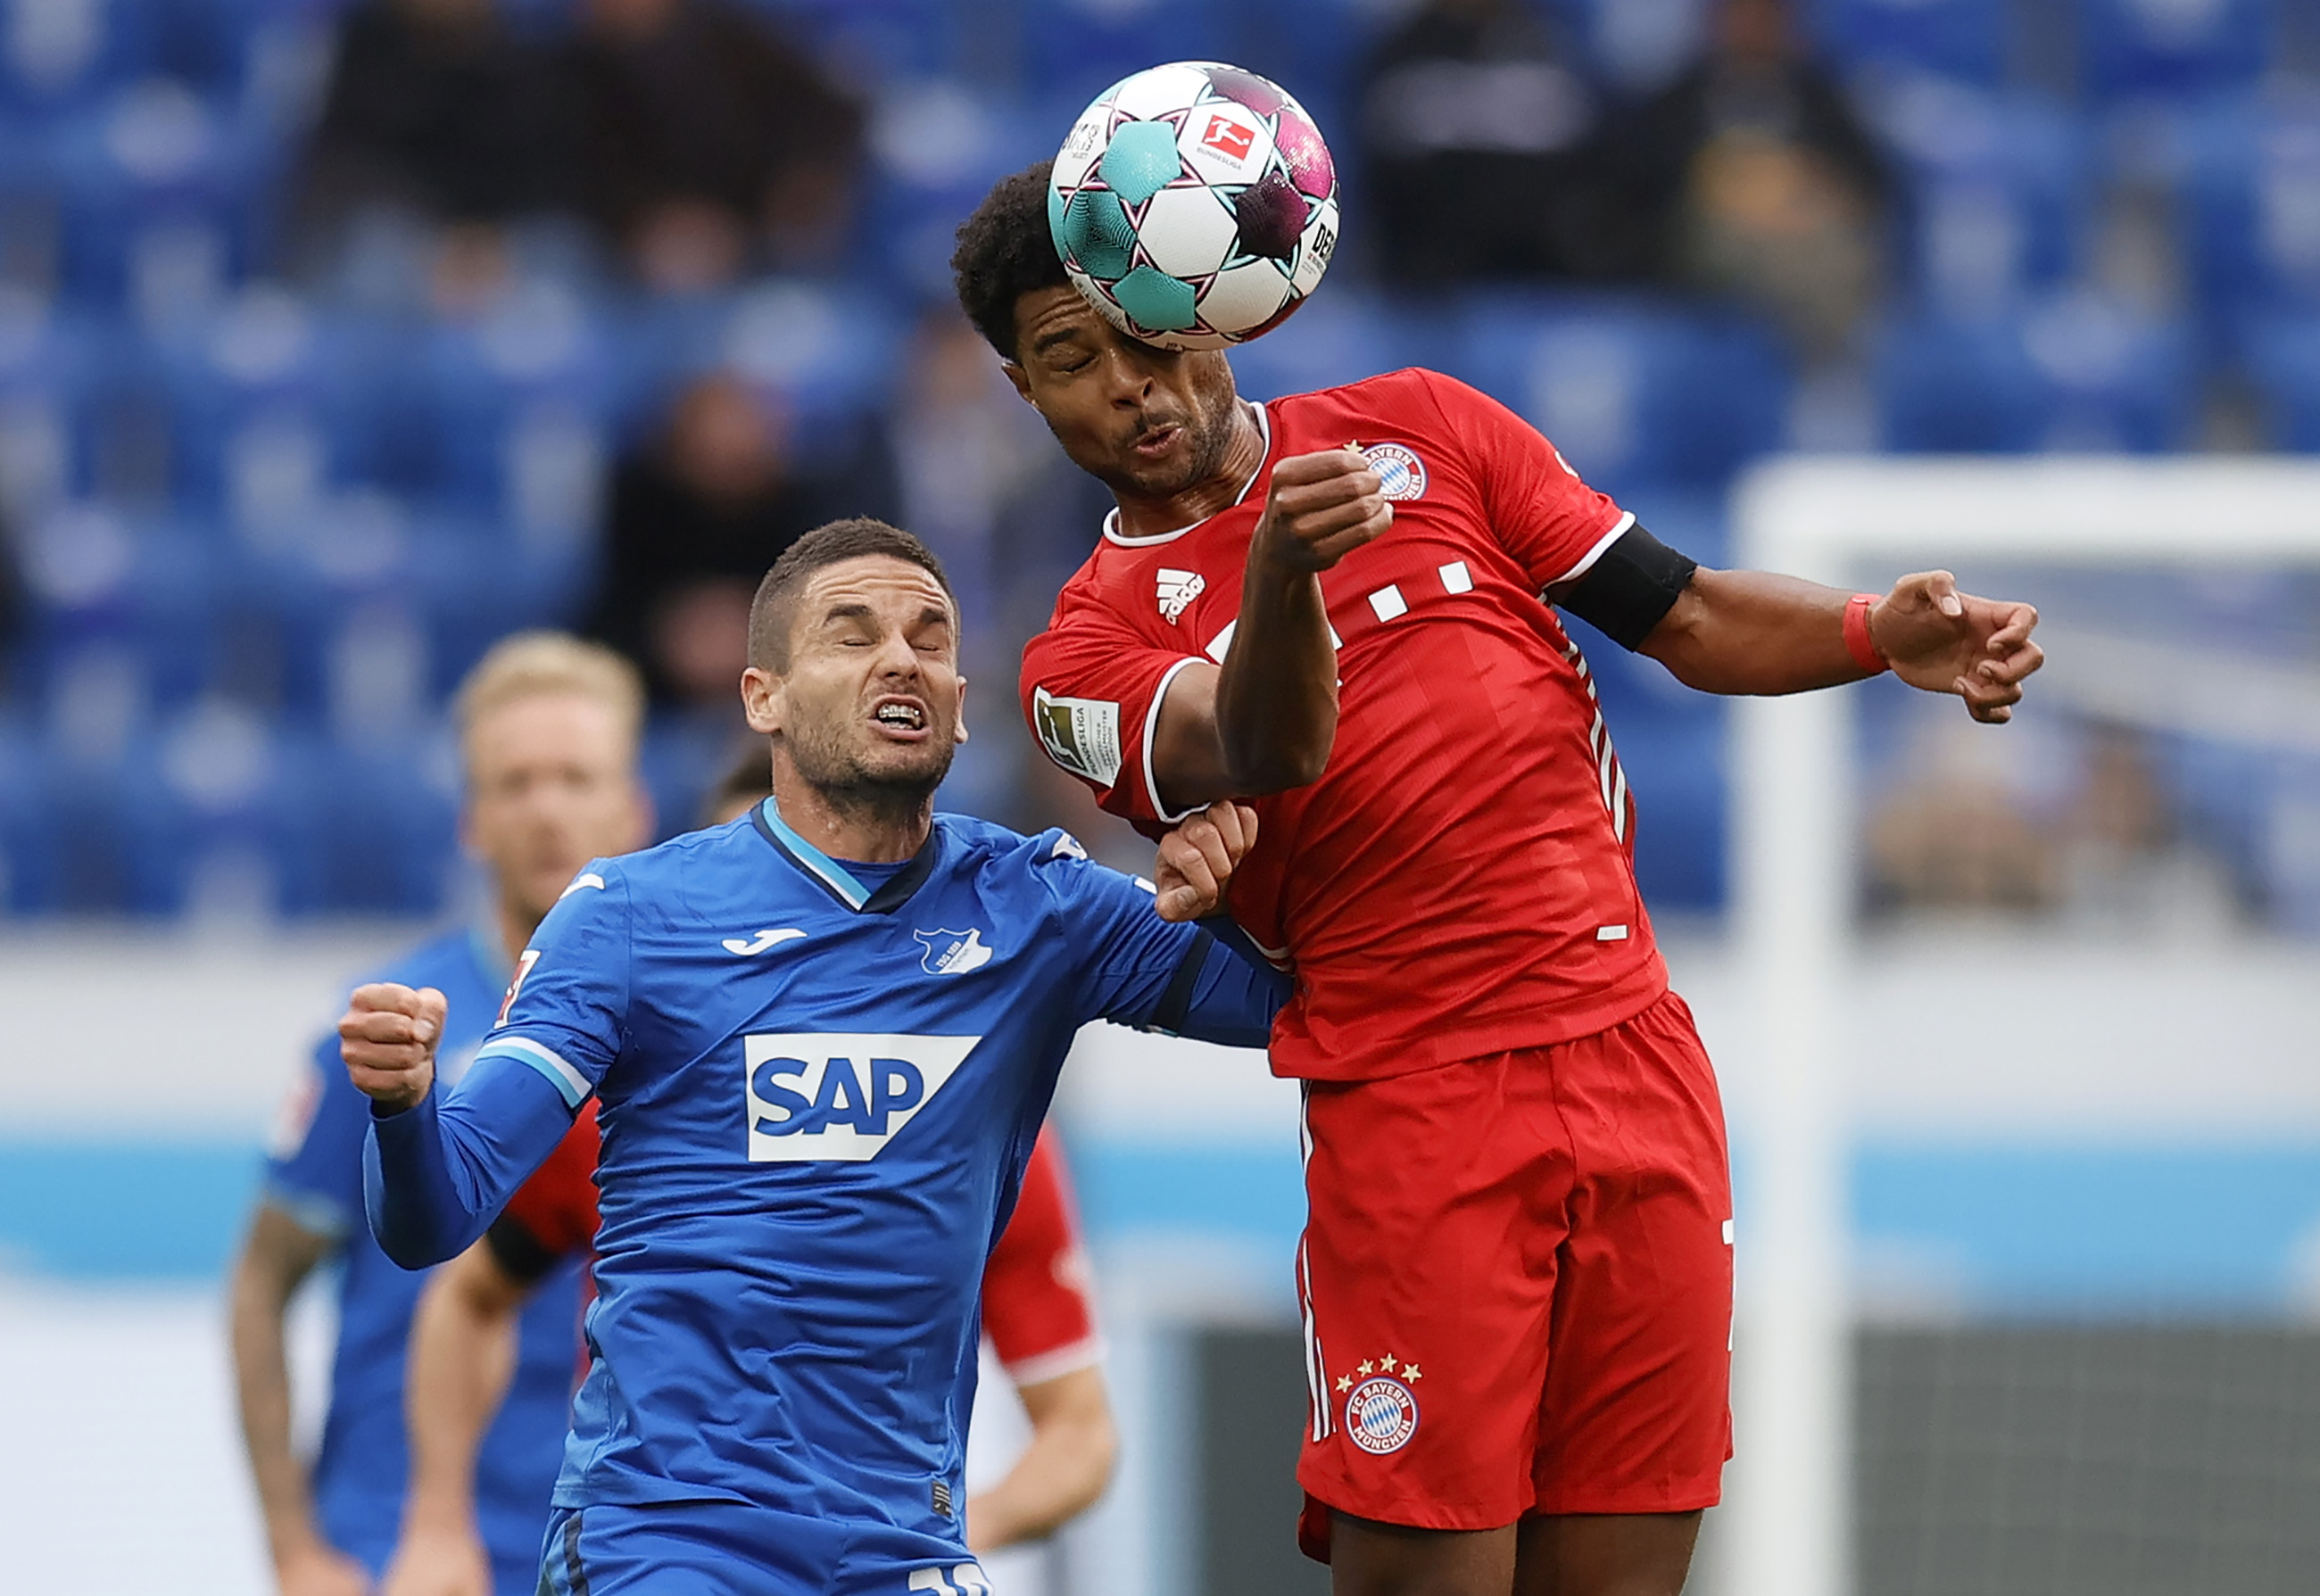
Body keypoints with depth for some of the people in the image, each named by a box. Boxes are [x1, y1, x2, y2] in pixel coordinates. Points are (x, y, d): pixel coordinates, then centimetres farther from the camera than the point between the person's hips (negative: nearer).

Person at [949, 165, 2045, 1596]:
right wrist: (1280, 564, -39)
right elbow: (1264, 754, -19)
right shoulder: (1087, 655, 3)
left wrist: (1883, 632, -5)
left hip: (1638, 1061, 3)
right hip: (1410, 1105, -3)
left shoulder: (1420, 428, 14)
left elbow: (1688, 620, 14)